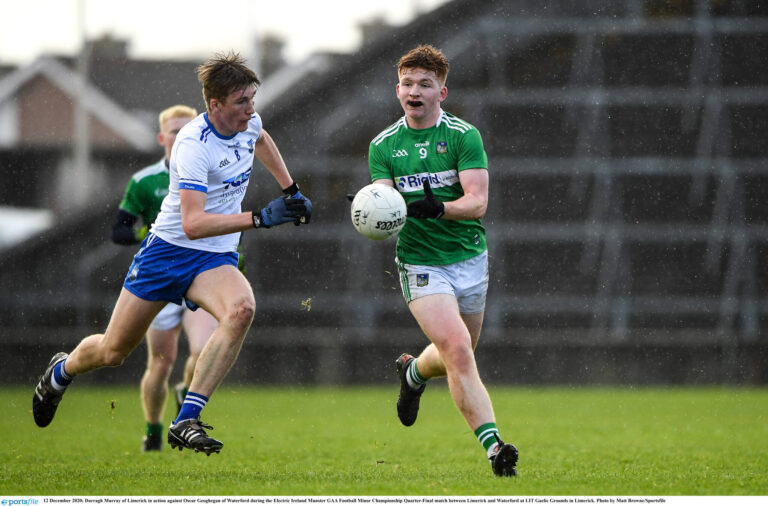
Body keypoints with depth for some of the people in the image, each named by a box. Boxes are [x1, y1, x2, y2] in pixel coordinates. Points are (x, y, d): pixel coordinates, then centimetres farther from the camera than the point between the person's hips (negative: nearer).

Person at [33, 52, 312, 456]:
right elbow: (193, 224, -35)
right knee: (112, 352, 5)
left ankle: (186, 421, -31)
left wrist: (291, 191, 26)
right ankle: (60, 371, 43)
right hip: (169, 250, -5)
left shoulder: (247, 122, -2)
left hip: (216, 257, 5)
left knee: (241, 309, -31)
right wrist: (260, 218, -40)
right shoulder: (193, 144, -25)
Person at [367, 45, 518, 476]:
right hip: (420, 262, -1)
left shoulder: (464, 136, -6)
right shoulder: (383, 145, 1)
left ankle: (414, 373, 51)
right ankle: (493, 445, -23)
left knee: (456, 354, 16)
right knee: (458, 349, -19)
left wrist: (439, 207, -34)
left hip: (470, 259, 1)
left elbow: (477, 201, -15)